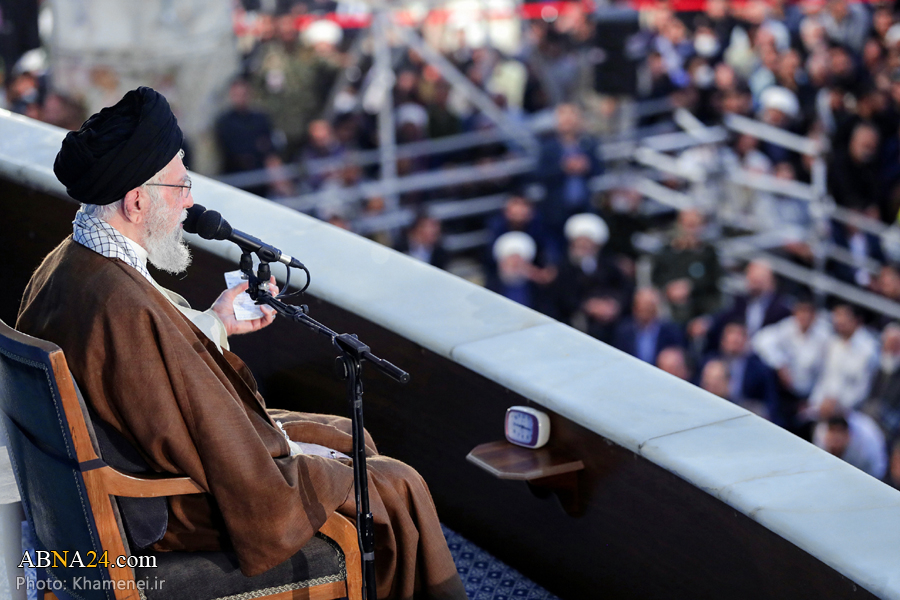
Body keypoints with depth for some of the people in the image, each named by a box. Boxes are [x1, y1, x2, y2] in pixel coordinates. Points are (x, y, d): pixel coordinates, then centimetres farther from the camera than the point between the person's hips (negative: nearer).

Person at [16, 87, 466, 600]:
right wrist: (287, 451, -13)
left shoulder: (66, 264, -2)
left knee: (351, 438, 21)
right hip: (176, 506, -10)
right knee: (397, 489, 1)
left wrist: (213, 324, 12)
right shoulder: (126, 309, -35)